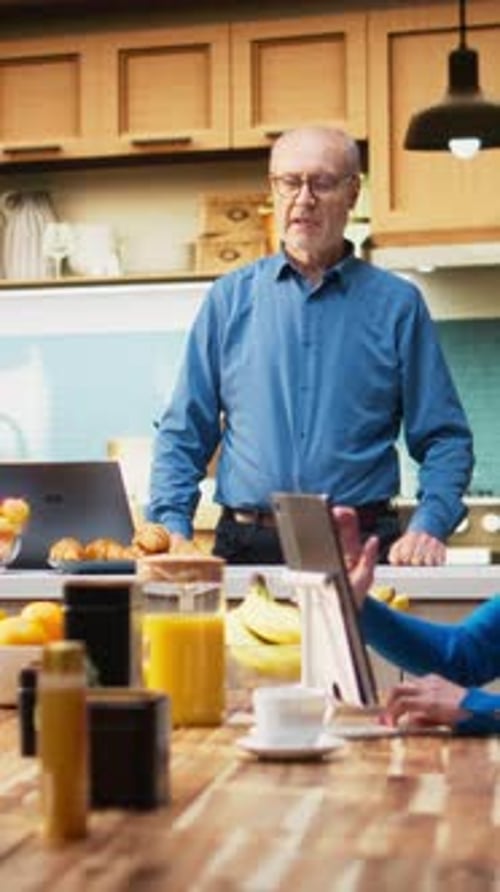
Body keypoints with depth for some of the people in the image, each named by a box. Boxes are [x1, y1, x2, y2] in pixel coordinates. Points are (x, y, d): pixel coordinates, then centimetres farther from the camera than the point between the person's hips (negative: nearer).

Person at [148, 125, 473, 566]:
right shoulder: (229, 298, 11)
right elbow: (184, 433, 11)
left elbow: (445, 438, 8)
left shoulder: (397, 304, 8)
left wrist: (427, 528, -8)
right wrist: (173, 528, -2)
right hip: (246, 548, 1)